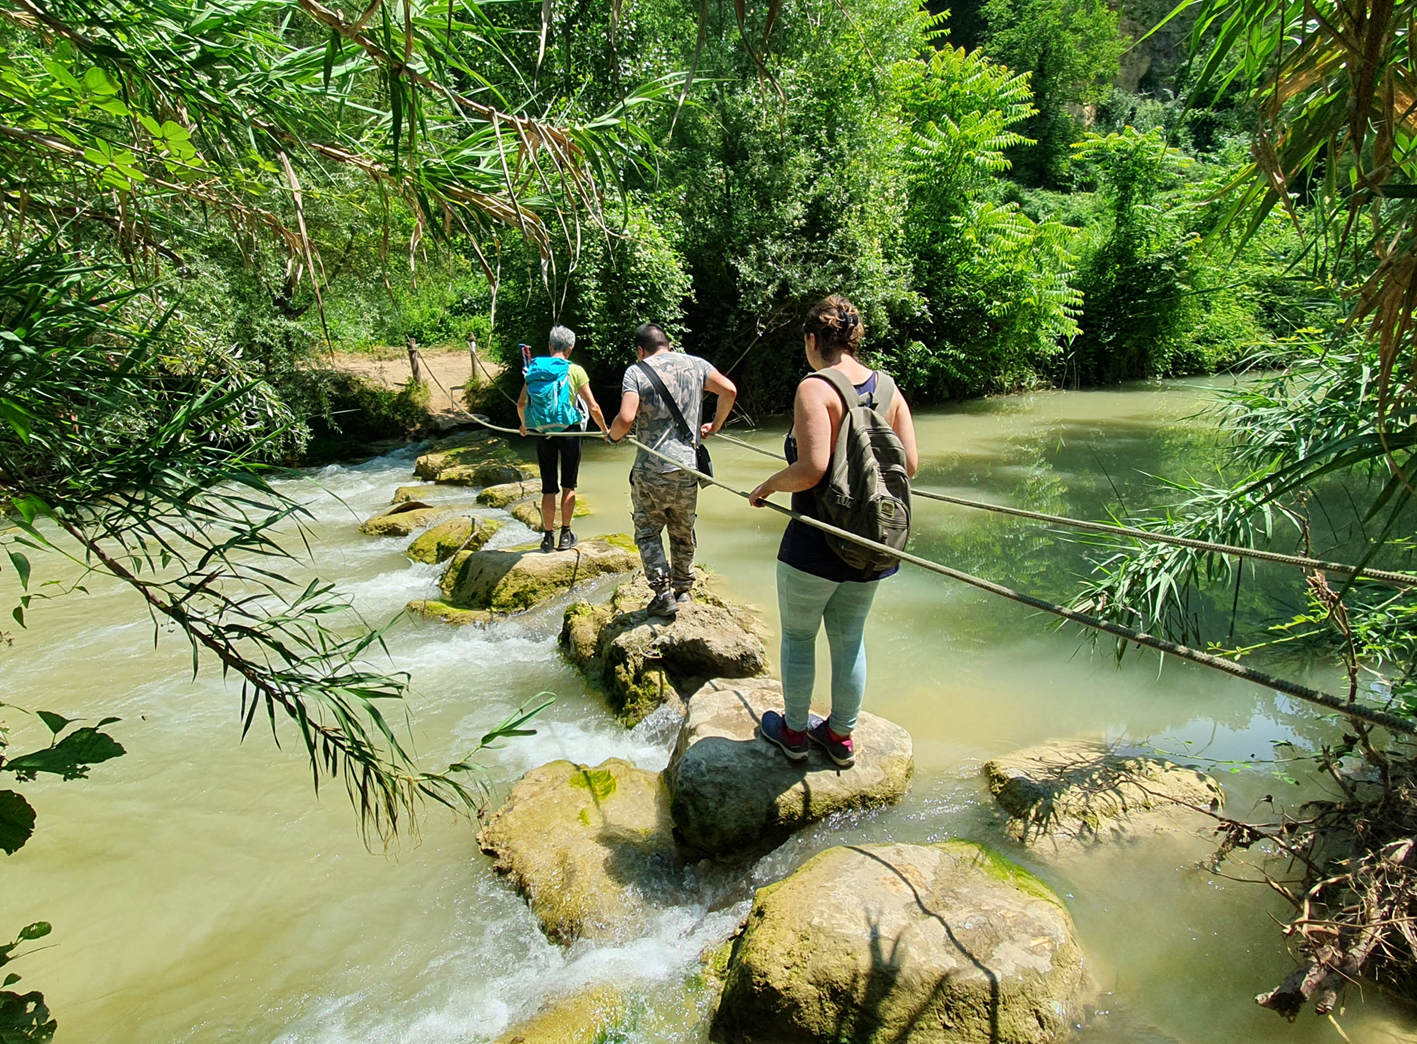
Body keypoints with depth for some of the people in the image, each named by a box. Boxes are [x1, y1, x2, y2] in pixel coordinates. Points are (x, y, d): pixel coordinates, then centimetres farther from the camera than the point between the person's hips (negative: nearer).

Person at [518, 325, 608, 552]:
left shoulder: (536, 369, 1)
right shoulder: (575, 371, -5)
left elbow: (521, 404, 4)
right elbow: (593, 407, -6)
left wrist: (524, 425, 23)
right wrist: (605, 431, 8)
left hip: (543, 432, 2)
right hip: (569, 431, -2)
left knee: (549, 488, 9)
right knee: (568, 486, 12)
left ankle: (548, 536, 14)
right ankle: (565, 535, 16)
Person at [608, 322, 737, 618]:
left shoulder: (636, 372, -5)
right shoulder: (696, 364, 7)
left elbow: (626, 418, -17)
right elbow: (729, 390, -2)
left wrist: (612, 436, 3)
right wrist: (715, 425, 11)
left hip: (650, 470, -4)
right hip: (687, 467, 4)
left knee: (648, 532, 11)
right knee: (683, 533, 19)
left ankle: (664, 594, 4)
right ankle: (683, 590, 29)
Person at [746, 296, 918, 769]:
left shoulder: (815, 388, -17)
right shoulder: (888, 387, 2)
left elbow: (812, 468, -26)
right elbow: (910, 463, 2)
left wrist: (767, 487, -9)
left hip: (816, 540, -6)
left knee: (798, 636, 14)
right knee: (849, 638, 19)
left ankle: (794, 731, 30)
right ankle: (841, 736, 34)